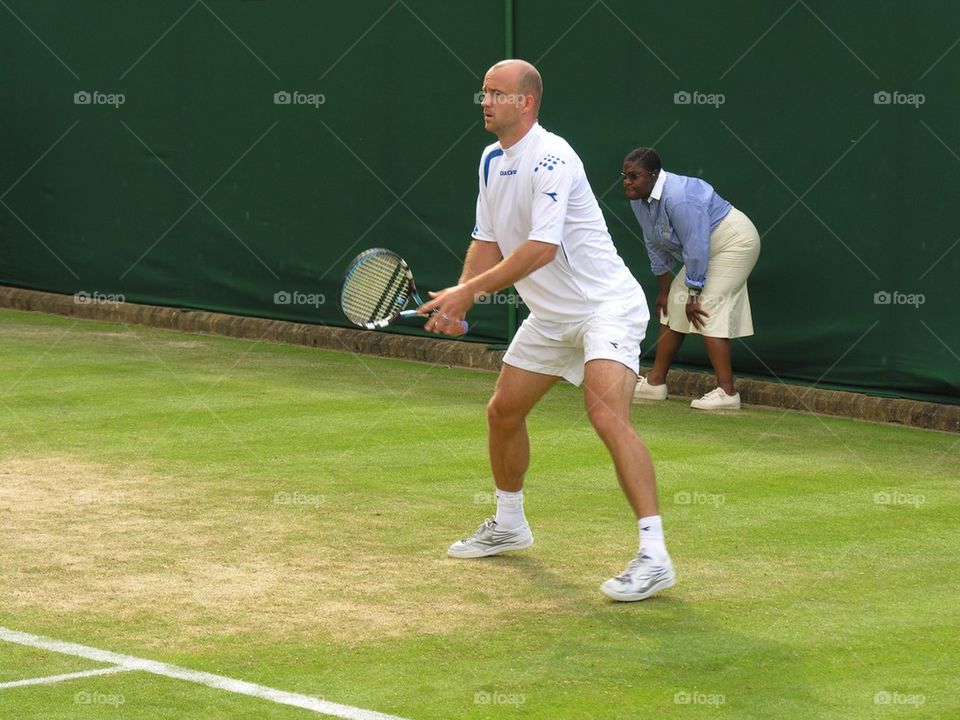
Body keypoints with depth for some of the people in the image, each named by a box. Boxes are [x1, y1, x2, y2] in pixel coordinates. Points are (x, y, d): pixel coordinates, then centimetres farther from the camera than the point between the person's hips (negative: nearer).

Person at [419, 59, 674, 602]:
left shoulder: (550, 159, -22)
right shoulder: (492, 161, 8)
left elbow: (541, 248, -29)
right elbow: (488, 242, 13)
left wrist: (469, 290, -26)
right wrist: (457, 306, -2)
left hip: (605, 307, -10)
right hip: (551, 315, 10)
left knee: (608, 415, -27)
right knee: (503, 412, 16)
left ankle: (654, 557, -28)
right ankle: (509, 525, 39)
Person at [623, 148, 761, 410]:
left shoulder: (678, 198, -31)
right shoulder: (639, 201, -1)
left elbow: (696, 248, -29)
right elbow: (655, 246, 11)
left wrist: (693, 295, -23)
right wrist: (664, 289, 13)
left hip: (733, 241, -10)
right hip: (706, 247, 10)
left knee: (706, 312, -19)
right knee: (673, 306, 10)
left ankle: (726, 391, -22)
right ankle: (655, 381, 18)